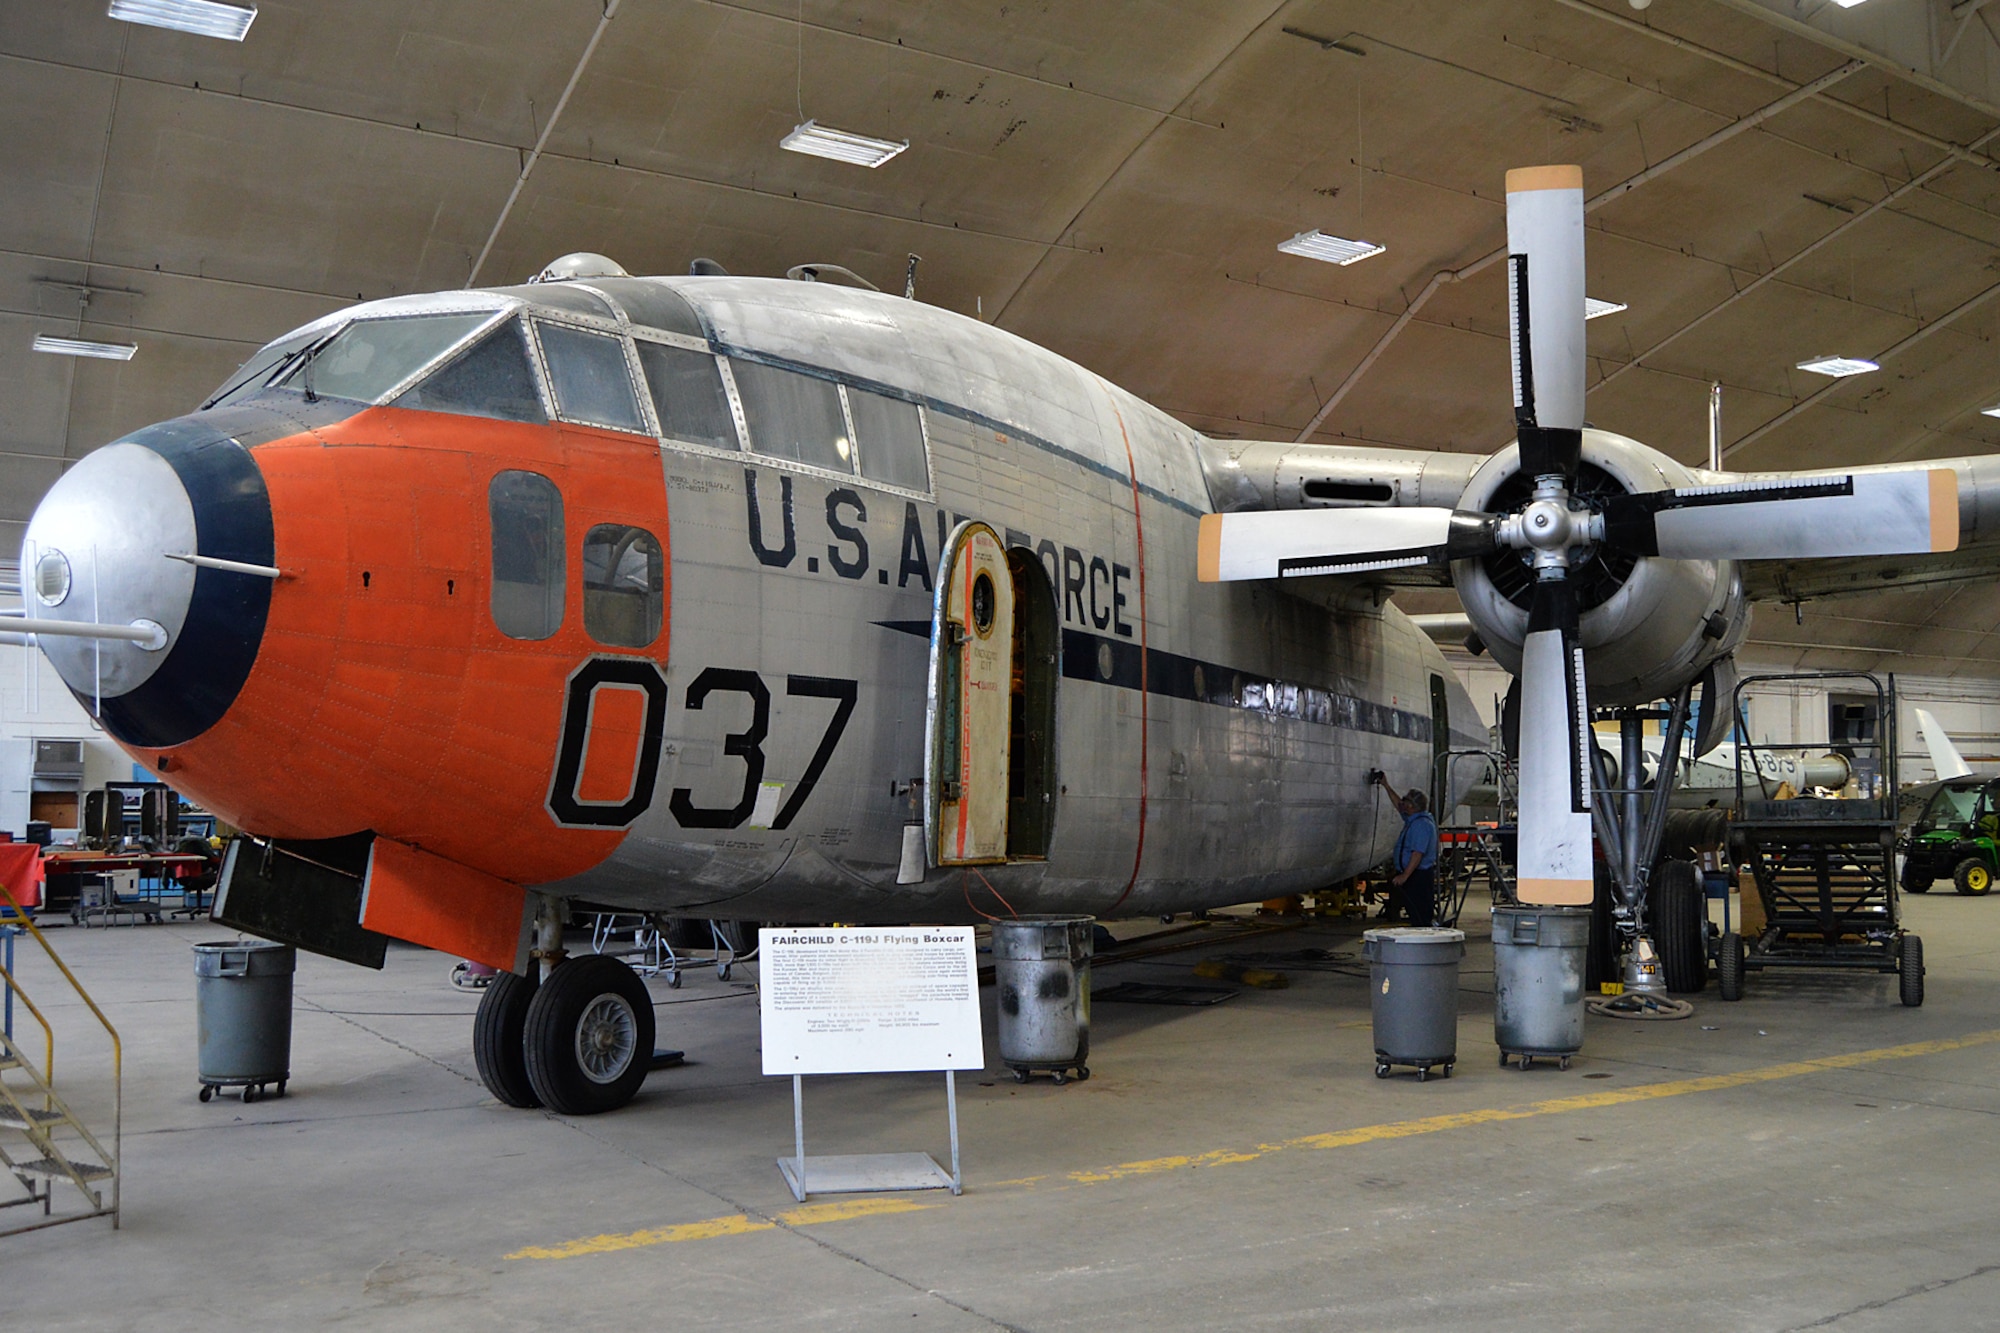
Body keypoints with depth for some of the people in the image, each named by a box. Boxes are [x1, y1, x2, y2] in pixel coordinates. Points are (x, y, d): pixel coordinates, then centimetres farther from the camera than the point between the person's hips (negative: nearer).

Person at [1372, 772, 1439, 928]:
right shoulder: (1413, 819, 13)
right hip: (1413, 876, 10)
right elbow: (1399, 806, 32)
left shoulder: (1421, 824, -19)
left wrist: (1405, 875, -27)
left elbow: (1418, 854, -25)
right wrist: (1386, 786, 34)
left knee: (1420, 917, -10)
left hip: (1418, 877, -10)